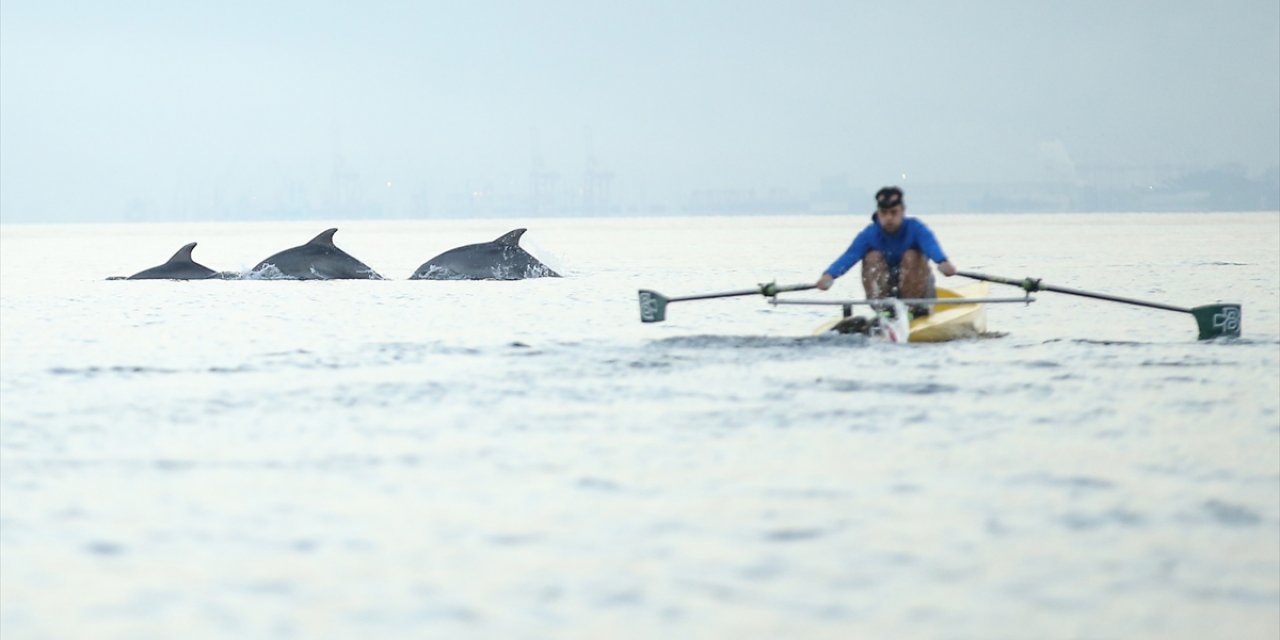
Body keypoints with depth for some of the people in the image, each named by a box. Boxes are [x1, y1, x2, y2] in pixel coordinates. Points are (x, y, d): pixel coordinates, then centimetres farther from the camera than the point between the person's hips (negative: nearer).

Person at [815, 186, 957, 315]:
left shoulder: (915, 228, -16)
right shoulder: (869, 234, -12)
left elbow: (931, 244, -39)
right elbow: (850, 255, -29)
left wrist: (942, 262, -63)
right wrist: (830, 274, -51)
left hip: (914, 290, -2)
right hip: (885, 292, 2)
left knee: (912, 255, -25)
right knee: (873, 256, -19)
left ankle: (914, 308, -21)